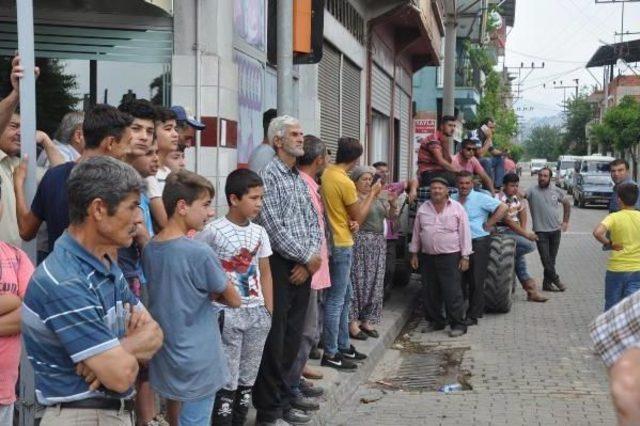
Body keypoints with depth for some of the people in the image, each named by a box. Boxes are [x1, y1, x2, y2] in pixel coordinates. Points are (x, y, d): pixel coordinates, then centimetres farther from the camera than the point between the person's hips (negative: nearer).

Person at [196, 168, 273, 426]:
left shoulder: (259, 232, 6)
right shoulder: (213, 231, -11)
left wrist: (269, 311, 8)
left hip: (257, 312, 6)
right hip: (227, 313, -5)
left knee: (248, 379, 13)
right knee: (227, 381, -1)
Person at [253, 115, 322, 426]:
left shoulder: (300, 179, 16)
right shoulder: (268, 175, -9)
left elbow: (313, 222, 14)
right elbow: (274, 228, -17)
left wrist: (310, 260, -2)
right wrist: (308, 257, -10)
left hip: (303, 268, 8)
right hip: (279, 267, -8)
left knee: (292, 340, 13)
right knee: (274, 342, -2)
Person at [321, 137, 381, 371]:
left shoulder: (326, 173, 5)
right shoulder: (345, 182, -20)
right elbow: (359, 217, -8)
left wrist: (349, 219, -3)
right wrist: (373, 193, 4)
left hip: (332, 242, 9)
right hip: (340, 245, -9)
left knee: (345, 296, 18)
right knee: (336, 299, -2)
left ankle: (343, 346, 27)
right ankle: (330, 354, 5)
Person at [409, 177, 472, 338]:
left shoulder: (457, 208, -2)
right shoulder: (423, 208, 8)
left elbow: (464, 233, -2)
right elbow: (416, 232, 14)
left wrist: (465, 256, -6)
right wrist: (414, 253, 11)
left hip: (450, 256, -4)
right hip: (427, 257, 4)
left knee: (453, 292, -6)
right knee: (430, 292, 9)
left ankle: (458, 324, 1)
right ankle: (435, 321, 22)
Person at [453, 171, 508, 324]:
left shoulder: (481, 198, -5)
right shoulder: (452, 200, 10)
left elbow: (502, 208, -11)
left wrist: (488, 225, -9)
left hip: (478, 243, -5)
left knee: (476, 281, -1)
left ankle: (473, 315, 5)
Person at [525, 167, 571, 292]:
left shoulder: (556, 191, 5)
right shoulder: (532, 190, -8)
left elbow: (567, 204, 19)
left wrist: (565, 221, 13)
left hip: (555, 230, 4)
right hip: (540, 231, -4)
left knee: (551, 259, 9)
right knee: (546, 259, -2)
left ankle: (547, 283, 20)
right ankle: (555, 279, 15)